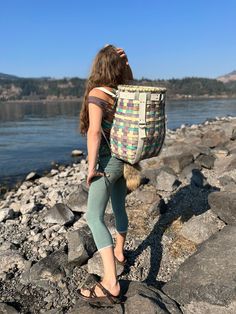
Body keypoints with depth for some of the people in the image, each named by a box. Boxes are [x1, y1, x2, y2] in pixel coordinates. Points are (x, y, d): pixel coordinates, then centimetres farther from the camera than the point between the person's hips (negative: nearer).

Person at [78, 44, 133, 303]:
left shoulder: (97, 93, -15)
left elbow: (94, 131, -25)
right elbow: (130, 79, 28)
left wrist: (91, 167, -19)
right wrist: (124, 61, 10)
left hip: (107, 161, -7)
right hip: (124, 158, 8)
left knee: (94, 217, -8)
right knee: (119, 208, 21)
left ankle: (111, 283, -13)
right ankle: (119, 253, 41)